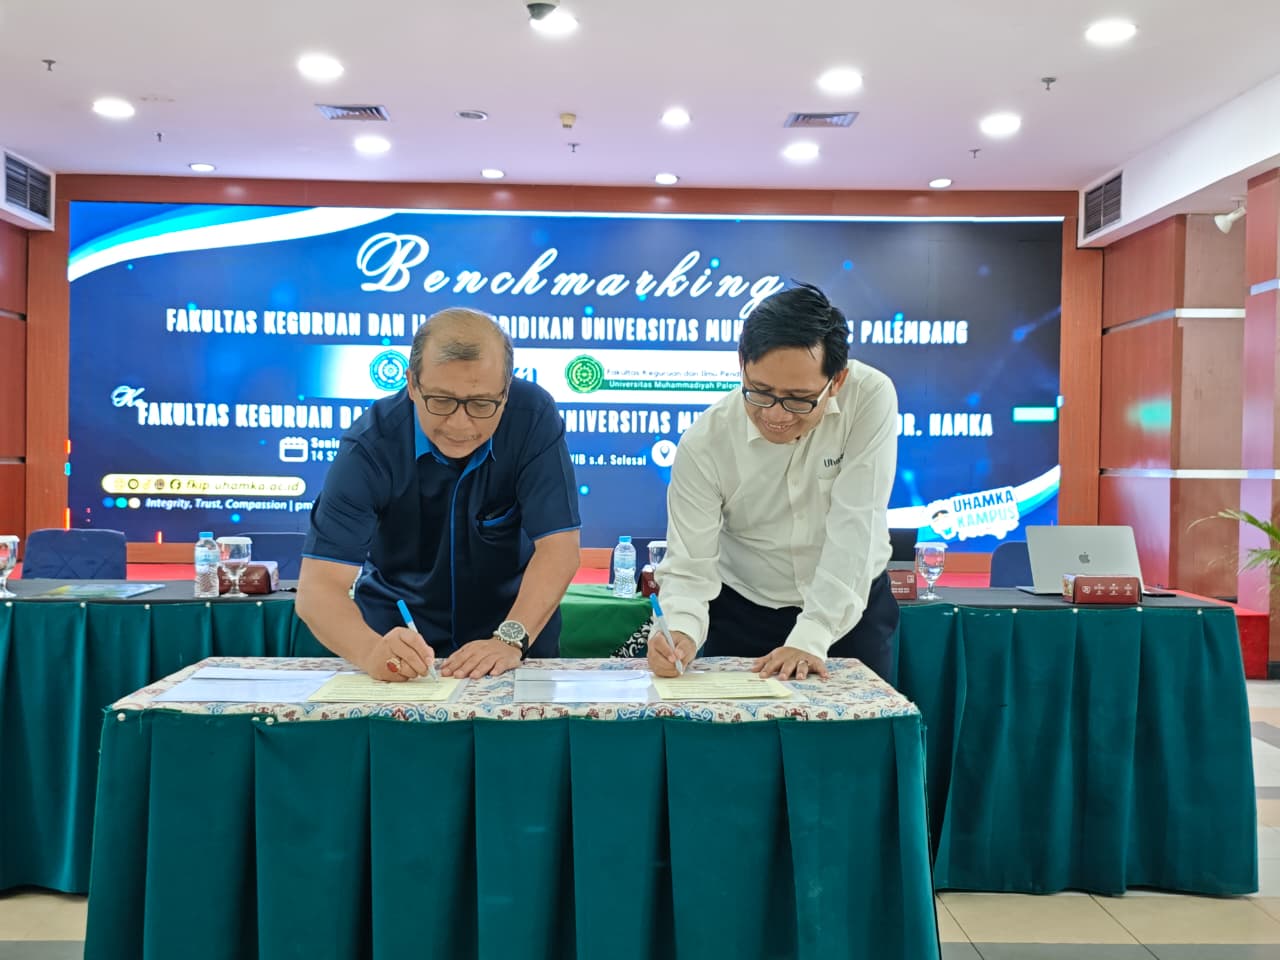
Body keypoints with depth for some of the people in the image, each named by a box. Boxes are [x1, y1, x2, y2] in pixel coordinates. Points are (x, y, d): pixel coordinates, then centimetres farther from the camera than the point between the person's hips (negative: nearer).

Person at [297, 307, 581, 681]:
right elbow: (318, 587, -21)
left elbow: (558, 546, -16)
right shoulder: (370, 445, -17)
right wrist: (372, 652, -39)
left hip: (515, 631, 0)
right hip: (398, 634, 1)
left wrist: (510, 640, -30)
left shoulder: (534, 417, -15)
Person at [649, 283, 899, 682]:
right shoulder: (704, 443, -19)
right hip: (744, 614, 0)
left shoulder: (871, 397, -22)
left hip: (851, 608, 0)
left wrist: (811, 637, -29)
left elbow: (854, 527, -25)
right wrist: (682, 631, -37)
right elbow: (689, 566, -17)